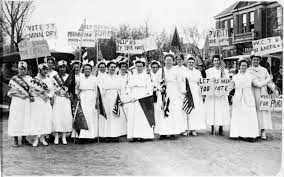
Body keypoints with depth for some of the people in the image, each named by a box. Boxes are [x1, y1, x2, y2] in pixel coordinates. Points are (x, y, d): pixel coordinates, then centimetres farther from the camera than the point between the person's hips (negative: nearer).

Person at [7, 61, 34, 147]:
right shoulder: (14, 79, 1)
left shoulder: (29, 78, 10)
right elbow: (11, 92, -3)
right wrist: (20, 95, -15)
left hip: (27, 102, 3)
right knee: (16, 120, -3)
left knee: (26, 120, 4)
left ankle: (24, 138, 14)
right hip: (17, 102, -3)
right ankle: (15, 140, 5)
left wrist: (31, 97, -6)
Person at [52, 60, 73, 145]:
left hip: (66, 100, 1)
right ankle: (56, 137, 1)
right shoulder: (55, 77, 8)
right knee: (56, 117, -7)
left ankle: (64, 137, 4)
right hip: (57, 100, 0)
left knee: (66, 118, -4)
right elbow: (53, 89, 4)